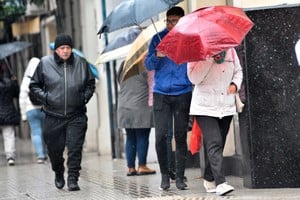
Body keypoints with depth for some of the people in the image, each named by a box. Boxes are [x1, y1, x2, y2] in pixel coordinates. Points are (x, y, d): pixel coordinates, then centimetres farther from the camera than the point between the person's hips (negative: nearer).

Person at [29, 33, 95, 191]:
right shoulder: (45, 63, 0)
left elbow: (90, 83, 20)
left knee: (75, 149, -10)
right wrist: (45, 98, -7)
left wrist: (85, 97, 3)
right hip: (53, 116, 0)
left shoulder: (81, 63, 5)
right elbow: (34, 85, 8)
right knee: (54, 149, 9)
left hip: (76, 115, 0)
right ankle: (59, 175, 35)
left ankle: (73, 179, -5)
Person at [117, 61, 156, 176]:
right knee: (142, 137, -1)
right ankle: (142, 166, -2)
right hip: (141, 108, -6)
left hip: (124, 109, 6)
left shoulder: (123, 67, 7)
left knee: (130, 139, 9)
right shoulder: (144, 67, -12)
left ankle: (131, 167, 8)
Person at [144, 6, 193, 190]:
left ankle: (180, 177, 8)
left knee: (181, 136, 2)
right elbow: (148, 65, 4)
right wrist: (156, 56, -16)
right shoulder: (158, 39, 6)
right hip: (161, 94, 1)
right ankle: (165, 175, 9)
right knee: (161, 136, -5)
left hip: (183, 94, -1)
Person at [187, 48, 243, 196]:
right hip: (205, 108, -5)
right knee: (214, 143, -17)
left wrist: (235, 84, -1)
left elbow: (238, 71, 19)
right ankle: (220, 183, -23)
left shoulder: (230, 50, 6)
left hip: (226, 106, 5)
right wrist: (209, 58, -20)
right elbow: (194, 78, -16)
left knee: (217, 144, 12)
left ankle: (209, 180, 27)